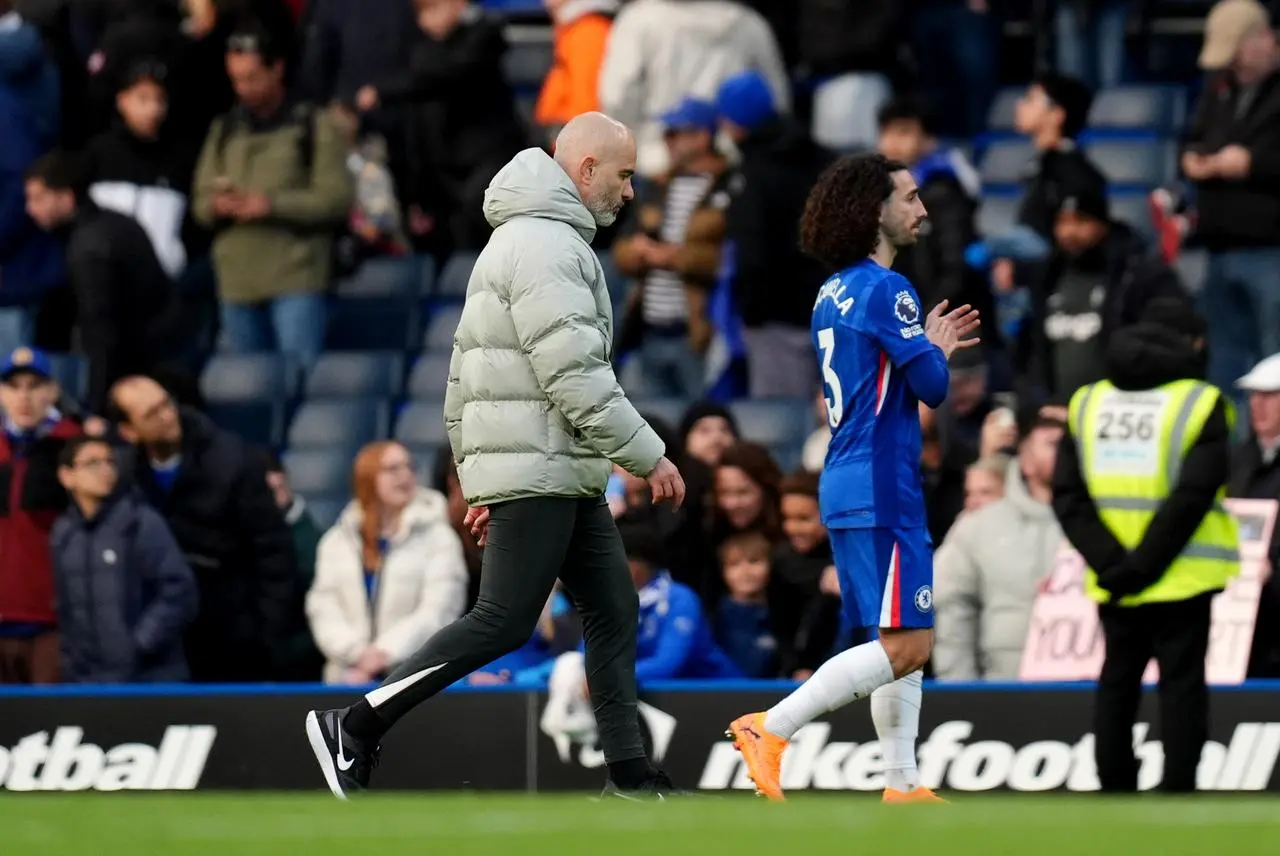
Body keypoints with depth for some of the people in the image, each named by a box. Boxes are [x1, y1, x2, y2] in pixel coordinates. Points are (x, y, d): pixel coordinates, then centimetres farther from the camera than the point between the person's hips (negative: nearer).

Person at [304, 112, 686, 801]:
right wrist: (649, 457, -15)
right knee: (503, 623, -9)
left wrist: (481, 481, 23)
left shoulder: (520, 240, 20)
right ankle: (353, 728, -5)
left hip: (568, 480, 11)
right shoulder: (548, 246, -14)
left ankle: (629, 775, 8)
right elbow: (576, 377, -20)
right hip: (539, 470, -11)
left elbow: (465, 371, 22)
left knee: (614, 613, 8)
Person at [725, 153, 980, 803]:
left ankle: (901, 785, 11)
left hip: (847, 487, 10)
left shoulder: (835, 292, 15)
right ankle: (771, 729, -15)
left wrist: (931, 346, 19)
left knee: (904, 642, 13)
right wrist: (936, 349, 6)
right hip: (879, 489, -10)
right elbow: (932, 388, -14)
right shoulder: (884, 289, -14)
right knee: (906, 645, -10)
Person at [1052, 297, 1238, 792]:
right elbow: (1192, 496, -17)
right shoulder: (1200, 405, -8)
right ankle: (1177, 792, -4)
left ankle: (1114, 793, 14)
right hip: (1183, 581, -4)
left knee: (1117, 684, 14)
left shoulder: (1088, 403, 7)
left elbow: (1068, 497, -1)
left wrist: (1111, 564, -8)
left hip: (1112, 583, 4)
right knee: (1182, 684, 1)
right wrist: (1143, 567, -15)